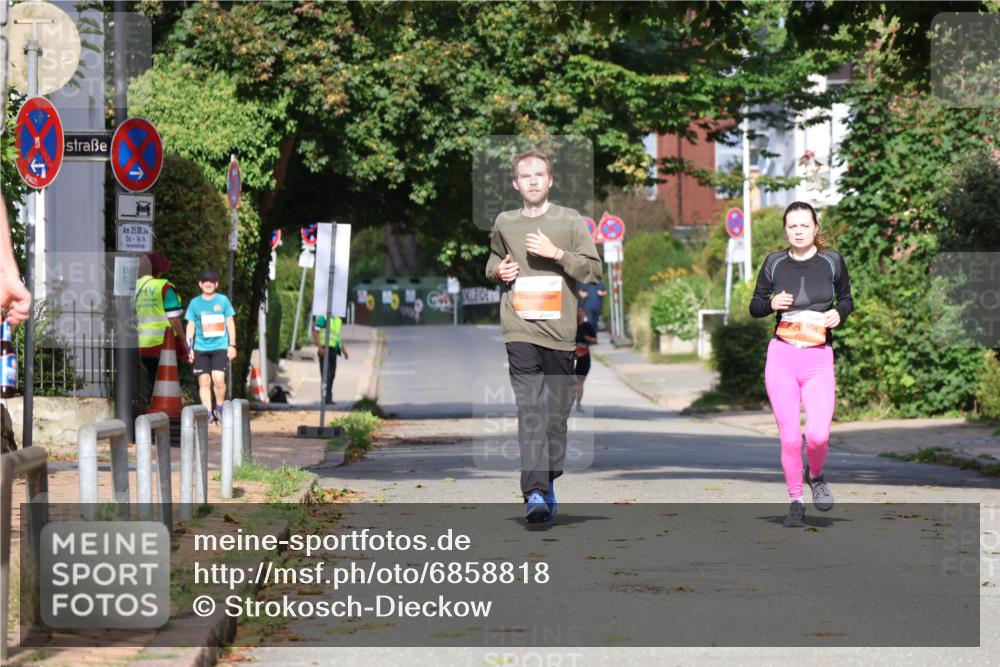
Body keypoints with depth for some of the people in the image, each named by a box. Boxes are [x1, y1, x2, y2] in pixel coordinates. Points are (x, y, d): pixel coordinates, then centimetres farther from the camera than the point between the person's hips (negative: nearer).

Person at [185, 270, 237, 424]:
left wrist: (232, 345, 4)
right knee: (204, 381, -2)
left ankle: (219, 408, 5)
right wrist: (189, 348, 4)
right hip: (201, 348, 2)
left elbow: (230, 323, 10)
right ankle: (208, 414, 2)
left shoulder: (223, 300, 5)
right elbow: (191, 326, 11)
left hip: (220, 347, -2)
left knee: (218, 378, -16)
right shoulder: (195, 303, 6)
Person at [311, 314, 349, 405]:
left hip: (334, 349, 8)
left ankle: (329, 398, 15)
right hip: (325, 349, -8)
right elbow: (315, 332, -11)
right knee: (326, 374, -10)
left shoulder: (338, 320, 19)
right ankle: (326, 398, -11)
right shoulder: (323, 318, -5)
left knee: (331, 374, 9)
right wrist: (319, 347, -21)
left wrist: (343, 350, 19)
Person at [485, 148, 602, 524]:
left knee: (557, 411, 7)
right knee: (529, 408, -14)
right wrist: (498, 270, 7)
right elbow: (494, 258, 29)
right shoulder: (504, 224, 11)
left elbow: (594, 271, 1)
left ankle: (548, 482, 24)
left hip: (560, 328, 0)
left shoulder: (570, 222, 4)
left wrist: (557, 253, -11)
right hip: (520, 328, 0)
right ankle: (536, 492, -24)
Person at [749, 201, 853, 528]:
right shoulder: (775, 262, 5)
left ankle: (816, 476, 17)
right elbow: (755, 305, 13)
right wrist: (772, 304, -9)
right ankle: (795, 501, 16)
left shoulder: (832, 261, 3)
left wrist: (839, 313, -5)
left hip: (818, 357, -1)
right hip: (781, 354, 1)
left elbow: (846, 299, 17)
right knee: (789, 436, -1)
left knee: (818, 434, -15)